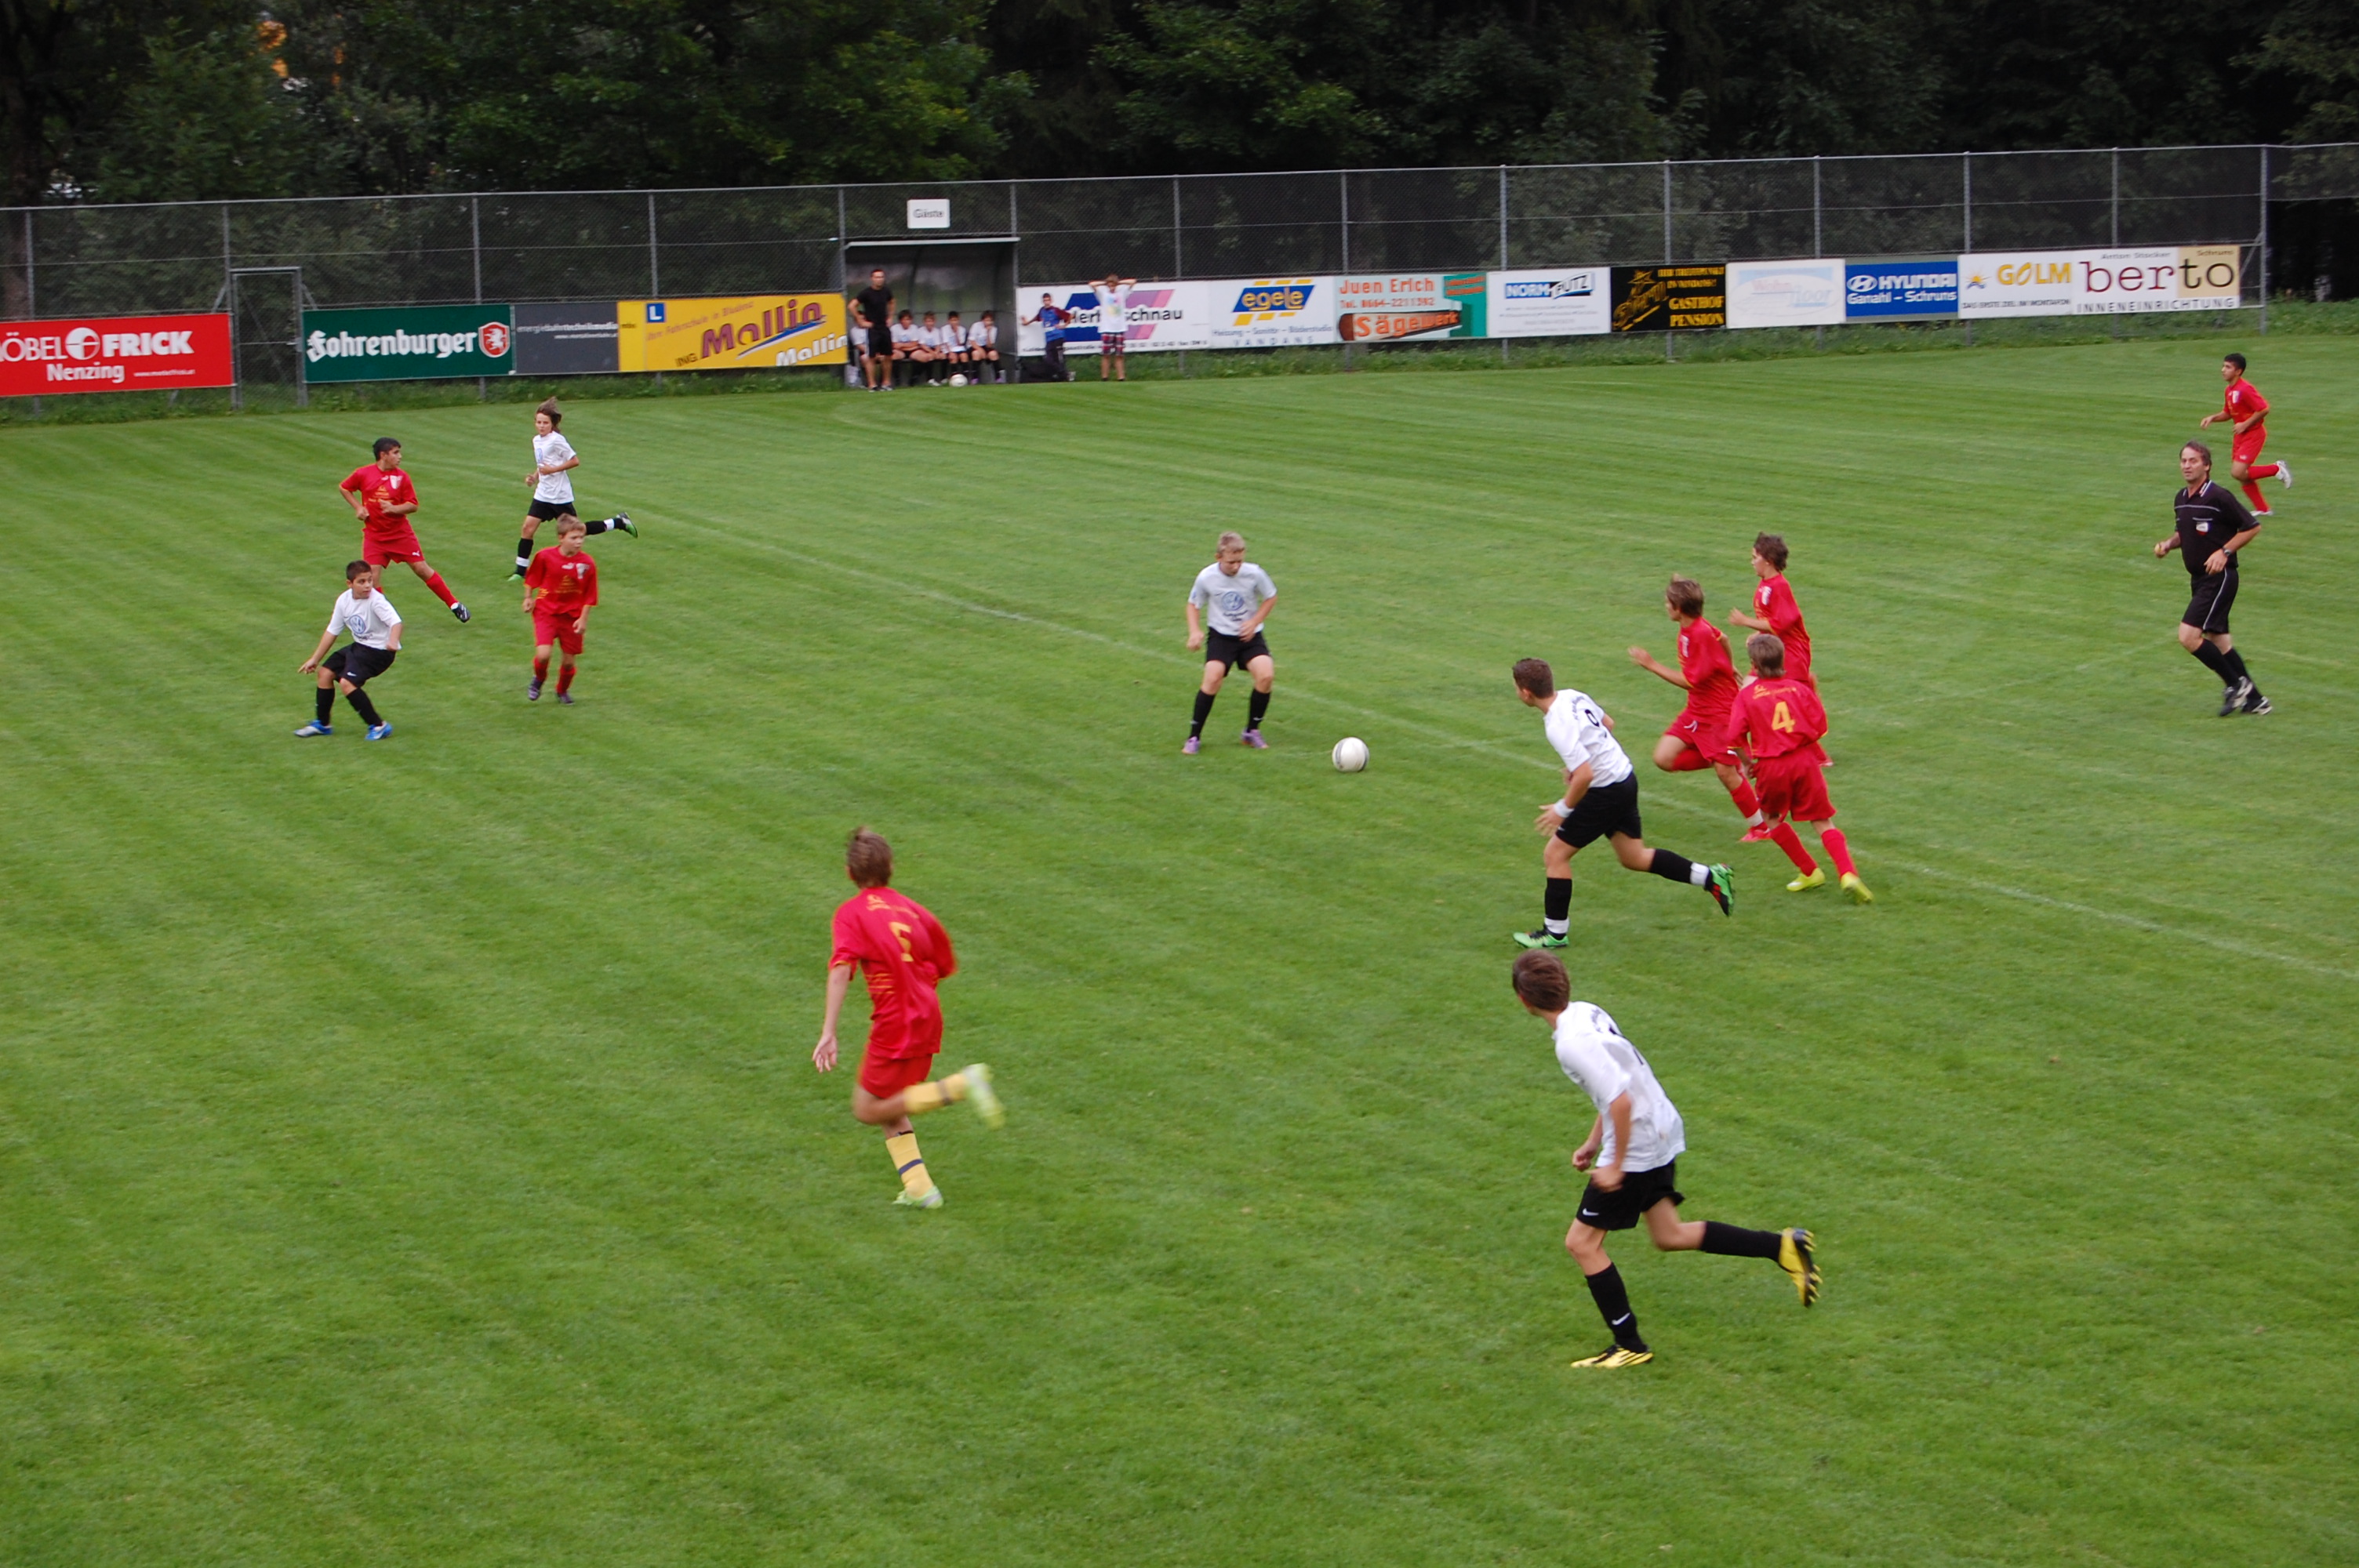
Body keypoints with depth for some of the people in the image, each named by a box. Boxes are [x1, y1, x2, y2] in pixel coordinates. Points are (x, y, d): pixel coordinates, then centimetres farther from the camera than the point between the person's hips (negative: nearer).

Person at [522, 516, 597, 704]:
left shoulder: (587, 563, -11)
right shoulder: (545, 557, -13)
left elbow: (589, 596, -4)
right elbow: (531, 577, 6)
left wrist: (583, 619, -7)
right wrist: (528, 598, 7)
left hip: (572, 616, 1)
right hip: (546, 612, -1)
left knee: (569, 660, 7)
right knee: (543, 655, -17)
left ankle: (563, 690, 37)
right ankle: (539, 679, 17)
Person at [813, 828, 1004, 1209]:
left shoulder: (851, 913, -3)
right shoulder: (911, 908, 13)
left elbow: (841, 971, -18)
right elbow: (945, 967, 16)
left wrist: (829, 1032, -22)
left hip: (895, 1021, -7)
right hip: (928, 1017, 7)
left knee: (868, 1109, 3)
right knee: (890, 1108, 18)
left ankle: (963, 1085, -14)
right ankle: (919, 1188, 4)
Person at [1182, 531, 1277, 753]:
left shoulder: (1254, 574, -13)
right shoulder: (1206, 577, -13)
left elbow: (1271, 598, 5)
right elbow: (1193, 604, 4)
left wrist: (1254, 622, -8)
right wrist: (1195, 631, -12)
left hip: (1249, 635, 1)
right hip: (1220, 635, -1)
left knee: (1266, 675, -20)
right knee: (1213, 677, -23)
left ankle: (1252, 731, 2)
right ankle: (1194, 736, -8)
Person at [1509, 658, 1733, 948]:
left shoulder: (1558, 726, -27)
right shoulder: (1572, 696, 1)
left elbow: (1585, 775, -31)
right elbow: (1607, 723, 18)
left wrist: (1563, 809, -18)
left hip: (1606, 793, -9)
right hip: (1625, 778, 9)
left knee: (1555, 855, 1)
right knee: (1635, 857, 22)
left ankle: (1555, 932, 9)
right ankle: (1711, 877, 20)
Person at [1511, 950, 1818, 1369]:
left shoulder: (1572, 1044, -26)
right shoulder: (1587, 1013, 4)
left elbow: (1620, 1101, -30)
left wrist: (1615, 1165, -19)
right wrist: (1593, 1142, 19)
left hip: (1636, 1147, -10)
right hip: (1663, 1134, 10)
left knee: (1582, 1242, 4)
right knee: (1669, 1236, 21)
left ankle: (1630, 1346, 10)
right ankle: (1783, 1246, 17)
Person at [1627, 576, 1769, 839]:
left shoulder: (1701, 635, -26)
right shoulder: (1688, 629, 1)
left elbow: (1690, 681, -25)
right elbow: (1722, 638, 21)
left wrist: (1652, 665, -21)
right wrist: (1729, 666, 38)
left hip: (1719, 713, -9)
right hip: (1696, 711, 9)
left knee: (1726, 772, -3)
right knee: (1664, 758, -2)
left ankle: (1758, 826, 14)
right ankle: (1733, 762, 11)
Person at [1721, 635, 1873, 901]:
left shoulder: (1746, 695, -2)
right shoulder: (1799, 688, 3)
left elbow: (1734, 736, -10)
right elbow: (1819, 726, -1)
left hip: (1771, 766, -2)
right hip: (1804, 760, 2)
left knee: (1773, 819, 23)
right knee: (1823, 822, 5)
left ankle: (1810, 872, 22)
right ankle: (1848, 874, -14)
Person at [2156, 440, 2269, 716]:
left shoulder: (2219, 497, -16)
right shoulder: (2180, 499, 8)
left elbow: (2252, 527, -11)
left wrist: (2225, 552, -18)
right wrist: (2167, 544, 4)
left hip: (2219, 578, -9)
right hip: (2198, 579, 9)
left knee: (2188, 636, -16)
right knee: (2219, 641, 11)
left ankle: (2236, 684, -1)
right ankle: (2254, 699, 21)